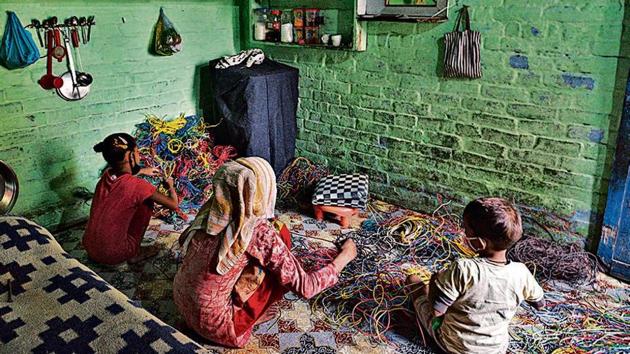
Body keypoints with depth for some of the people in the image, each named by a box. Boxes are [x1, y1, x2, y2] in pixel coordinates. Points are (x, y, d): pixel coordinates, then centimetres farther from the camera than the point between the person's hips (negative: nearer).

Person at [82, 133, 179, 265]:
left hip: (89, 249, 6)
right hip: (113, 255, -6)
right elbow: (174, 204, -9)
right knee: (146, 202, 6)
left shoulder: (107, 175, -2)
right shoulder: (137, 186, -21)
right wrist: (170, 185, 10)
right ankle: (134, 252, 12)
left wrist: (143, 171, 33)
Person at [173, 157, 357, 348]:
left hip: (182, 304, 6)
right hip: (214, 326, -6)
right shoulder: (260, 233, -24)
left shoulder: (211, 209, -6)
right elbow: (305, 287, -16)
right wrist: (344, 256, 0)